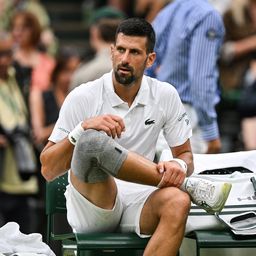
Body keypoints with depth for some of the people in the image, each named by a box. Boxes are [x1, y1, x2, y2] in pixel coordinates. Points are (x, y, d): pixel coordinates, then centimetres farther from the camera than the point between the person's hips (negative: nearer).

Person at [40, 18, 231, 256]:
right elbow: (48, 170, -6)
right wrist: (83, 128, -23)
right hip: (92, 205, -2)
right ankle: (189, 185, -19)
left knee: (177, 202, -34)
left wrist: (179, 165, -13)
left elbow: (185, 155, 13)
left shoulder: (165, 95, 5)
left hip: (139, 202, 2)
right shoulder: (82, 97, -4)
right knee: (92, 141, -31)